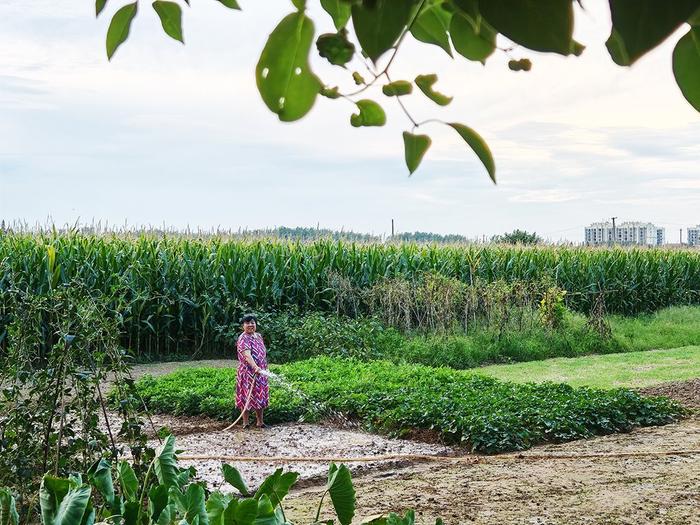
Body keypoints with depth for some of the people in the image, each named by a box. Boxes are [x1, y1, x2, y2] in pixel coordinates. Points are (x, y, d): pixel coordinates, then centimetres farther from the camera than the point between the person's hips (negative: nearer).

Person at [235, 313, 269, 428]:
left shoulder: (258, 336, 11)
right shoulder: (243, 338, -15)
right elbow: (247, 355, -31)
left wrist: (265, 369, 19)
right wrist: (255, 367, -44)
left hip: (260, 373, 8)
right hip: (248, 373, -8)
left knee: (260, 397, 11)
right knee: (247, 397, -1)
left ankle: (260, 421, 20)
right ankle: (245, 422, 6)